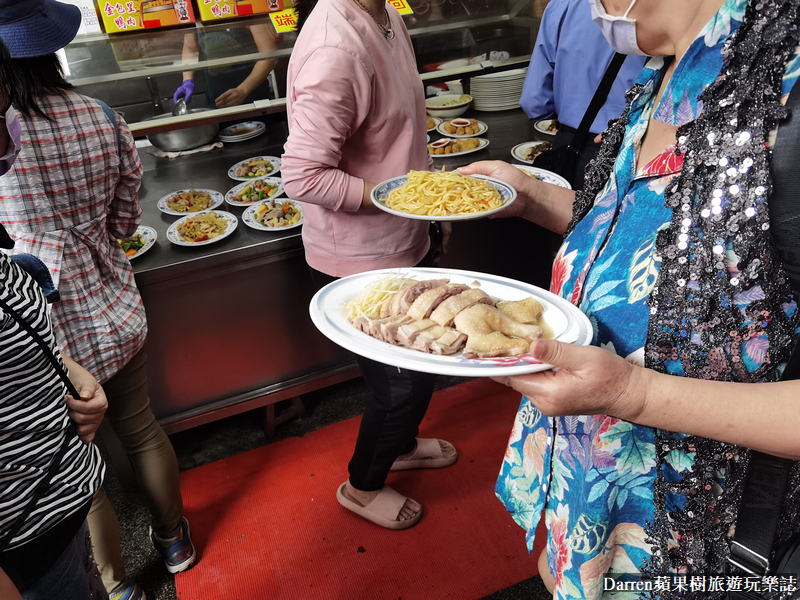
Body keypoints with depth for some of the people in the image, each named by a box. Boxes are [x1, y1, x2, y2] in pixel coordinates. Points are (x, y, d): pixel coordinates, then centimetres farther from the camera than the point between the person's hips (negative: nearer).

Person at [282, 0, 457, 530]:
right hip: (359, 262, -9)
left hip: (404, 243, 9)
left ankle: (402, 444, 55)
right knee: (406, 382, 8)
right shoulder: (335, 48, -27)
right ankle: (362, 487, 38)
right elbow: (303, 176, -29)